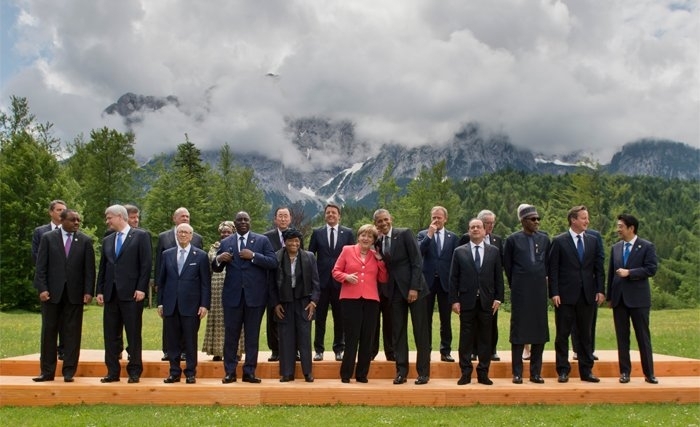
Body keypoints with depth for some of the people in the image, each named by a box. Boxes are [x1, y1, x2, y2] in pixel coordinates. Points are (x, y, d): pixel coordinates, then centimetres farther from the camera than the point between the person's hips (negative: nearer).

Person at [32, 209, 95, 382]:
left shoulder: (85, 241, 4)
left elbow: (89, 268, 2)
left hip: (75, 293, 0)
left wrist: (88, 291, -5)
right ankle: (47, 371, 13)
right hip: (52, 292, 0)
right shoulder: (48, 238, 3)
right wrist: (42, 288, -9)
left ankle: (69, 371, 9)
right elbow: (41, 266, 0)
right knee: (49, 332, 5)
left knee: (72, 333, 2)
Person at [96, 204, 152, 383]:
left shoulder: (141, 236, -1)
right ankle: (113, 372, 14)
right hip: (111, 293, 6)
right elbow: (102, 267, 16)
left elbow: (146, 264, -6)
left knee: (133, 334, 0)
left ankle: (134, 372, 8)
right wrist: (100, 290, 8)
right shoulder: (107, 241, 16)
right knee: (111, 335, 7)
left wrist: (141, 288, -12)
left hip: (131, 293, -5)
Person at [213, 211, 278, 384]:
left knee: (252, 335, 5)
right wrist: (219, 259, -13)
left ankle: (249, 372, 13)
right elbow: (216, 268, 10)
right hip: (232, 295, 1)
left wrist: (253, 256, -17)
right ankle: (230, 372, 12)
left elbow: (273, 262, -7)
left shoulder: (262, 240, 4)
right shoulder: (226, 242, 10)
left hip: (255, 295, -1)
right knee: (231, 334, 4)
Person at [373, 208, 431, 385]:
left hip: (413, 288, -5)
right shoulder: (379, 242, 9)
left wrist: (414, 288, -15)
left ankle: (423, 372, 8)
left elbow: (417, 261, -10)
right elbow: (386, 266, 11)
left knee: (421, 331, 1)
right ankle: (401, 371, 14)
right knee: (398, 332, 6)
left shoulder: (405, 234, -6)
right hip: (395, 290, 5)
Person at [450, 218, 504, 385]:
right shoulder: (459, 252, 5)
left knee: (485, 337, 5)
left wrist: (498, 298, -1)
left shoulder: (494, 251, 8)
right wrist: (454, 300, -4)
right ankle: (466, 373, 10)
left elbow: (498, 276, 7)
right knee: (466, 338, 3)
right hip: (467, 301, -1)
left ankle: (483, 373, 13)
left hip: (487, 301, 1)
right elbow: (453, 278, 3)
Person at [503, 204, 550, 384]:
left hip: (539, 290, 3)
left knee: (540, 329, 5)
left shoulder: (544, 239, 6)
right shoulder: (513, 239, -2)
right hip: (520, 292, -3)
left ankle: (536, 372, 14)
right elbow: (507, 265, 6)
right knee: (518, 329, 1)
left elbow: (548, 263, 17)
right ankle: (517, 373, 7)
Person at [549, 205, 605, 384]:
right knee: (562, 335, 3)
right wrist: (554, 293, -12)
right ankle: (563, 370, 11)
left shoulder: (592, 241, 10)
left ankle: (586, 371, 17)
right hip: (566, 295, -4)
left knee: (585, 335, 10)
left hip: (588, 295, 4)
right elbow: (553, 269, -5)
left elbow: (598, 267, 10)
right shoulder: (559, 241, -3)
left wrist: (600, 290, 1)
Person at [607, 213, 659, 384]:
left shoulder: (647, 247, -2)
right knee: (622, 337, 6)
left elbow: (651, 269, -11)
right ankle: (625, 372, 13)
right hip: (619, 298, 4)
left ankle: (649, 373, 8)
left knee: (643, 336, 1)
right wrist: (609, 296, 12)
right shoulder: (616, 248, 11)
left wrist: (629, 272, -17)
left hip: (638, 299, -4)